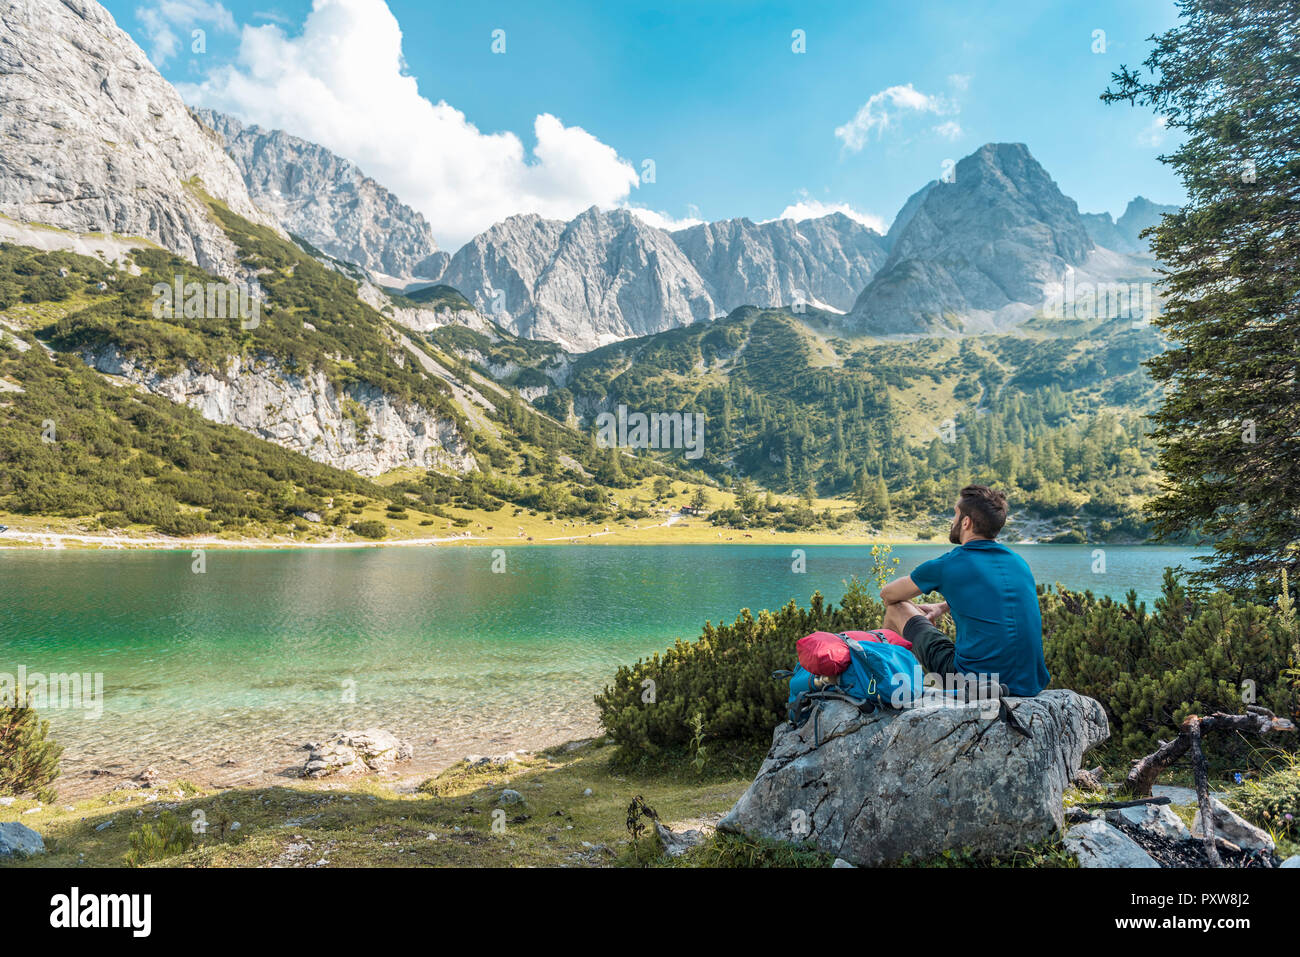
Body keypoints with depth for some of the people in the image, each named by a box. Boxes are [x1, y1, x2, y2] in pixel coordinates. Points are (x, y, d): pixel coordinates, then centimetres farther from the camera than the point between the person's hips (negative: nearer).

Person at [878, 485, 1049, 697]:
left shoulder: (947, 565, -7)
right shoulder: (1019, 562, 10)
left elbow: (887, 595, 11)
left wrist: (911, 609, 32)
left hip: (971, 678, -6)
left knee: (896, 608, 11)